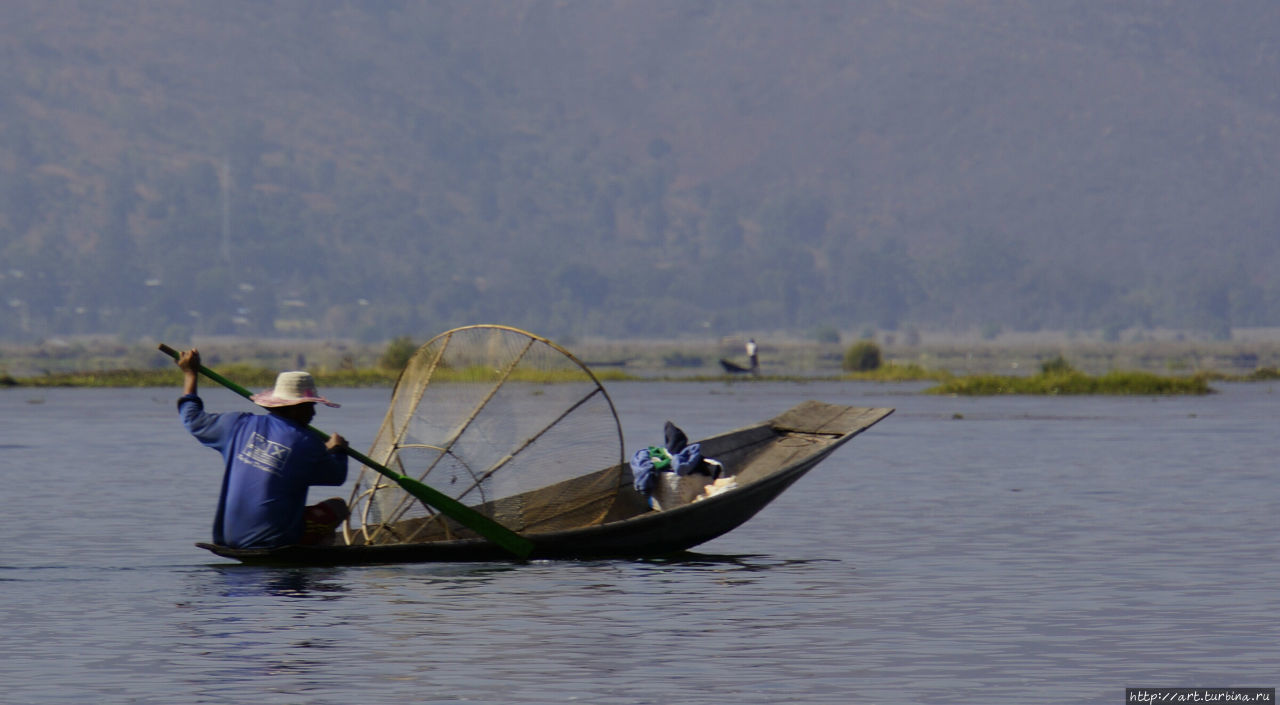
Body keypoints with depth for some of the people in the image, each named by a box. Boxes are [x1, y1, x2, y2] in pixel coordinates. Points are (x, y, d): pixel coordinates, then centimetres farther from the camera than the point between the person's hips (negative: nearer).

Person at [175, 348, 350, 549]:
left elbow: (194, 420, 19)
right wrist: (337, 450, 33)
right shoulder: (307, 444, -9)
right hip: (274, 540, -6)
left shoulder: (240, 424, 2)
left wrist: (190, 374, 33)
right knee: (338, 506, 12)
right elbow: (337, 476, 10)